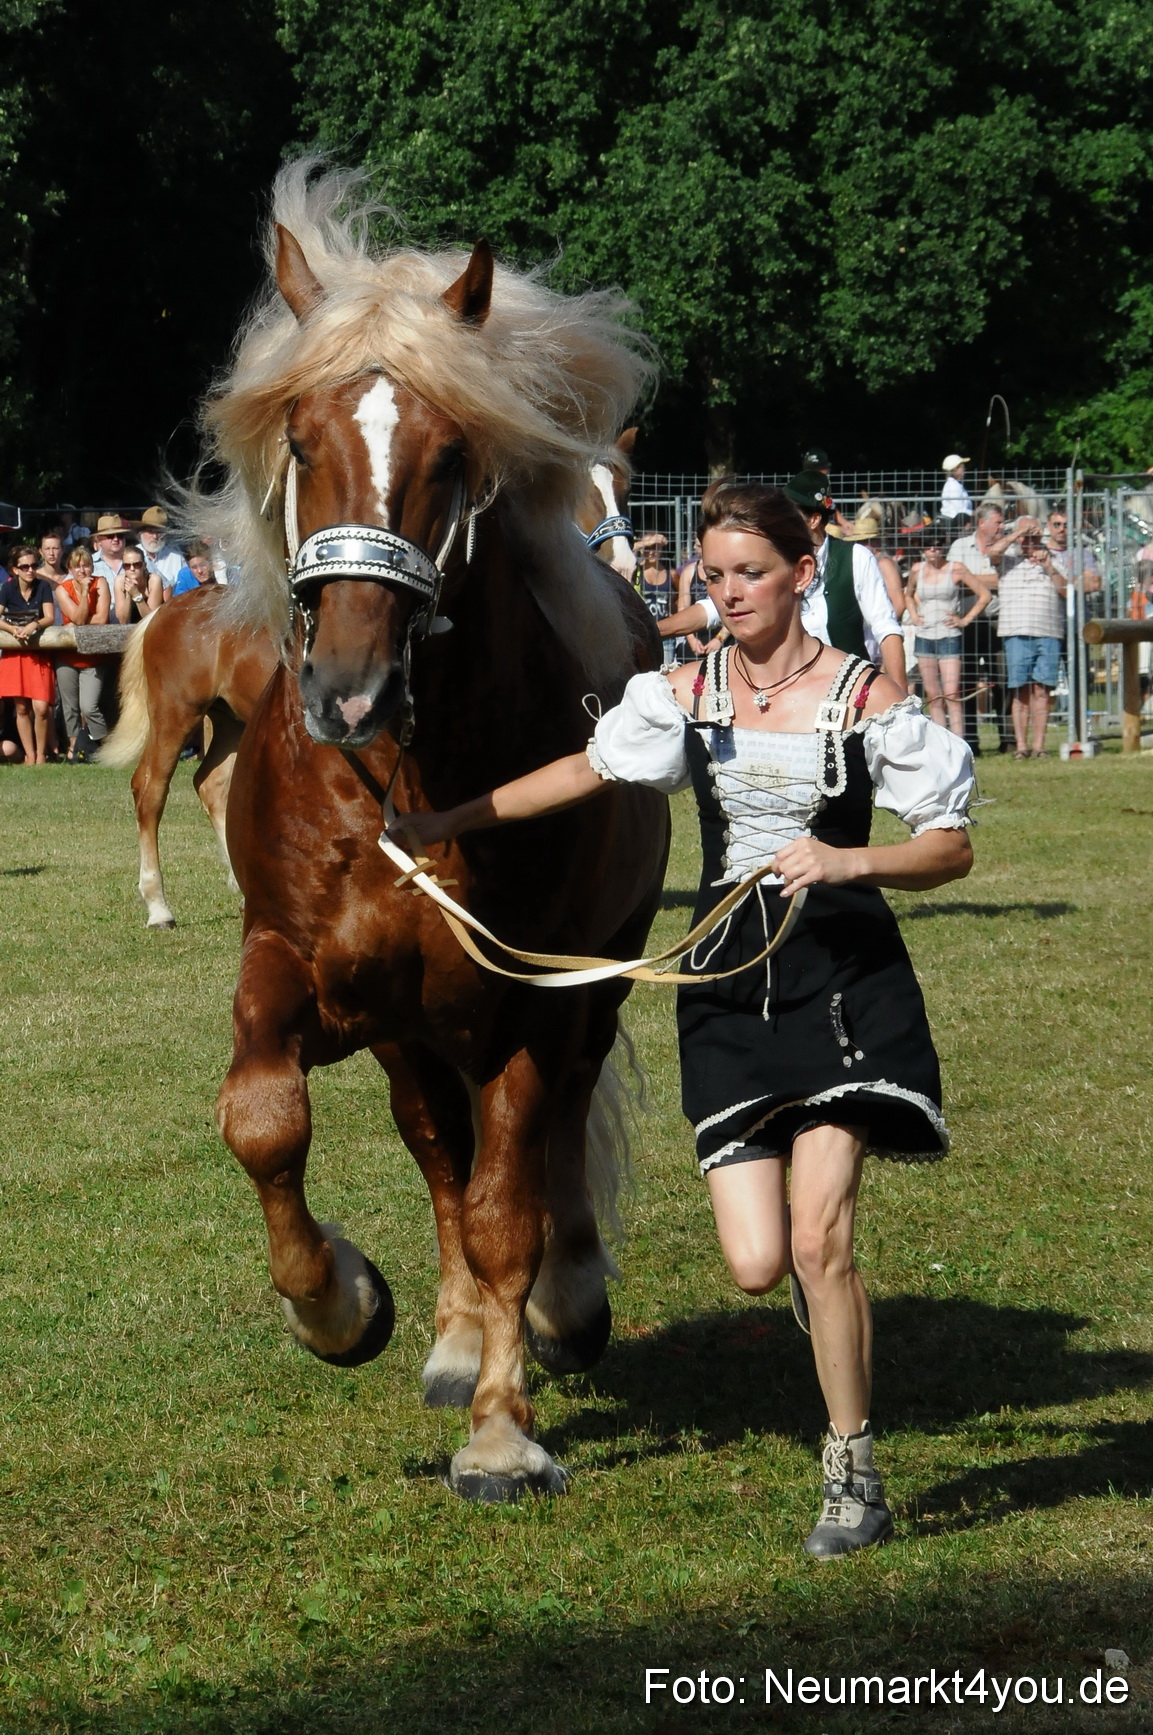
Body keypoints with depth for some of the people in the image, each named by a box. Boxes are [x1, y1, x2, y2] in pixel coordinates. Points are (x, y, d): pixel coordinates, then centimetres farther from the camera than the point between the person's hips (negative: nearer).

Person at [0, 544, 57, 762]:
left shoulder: (43, 586, -5)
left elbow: (50, 618, -10)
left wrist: (34, 625, -30)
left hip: (38, 652, -1)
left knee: (41, 708, -13)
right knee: (21, 708, 0)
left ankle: (41, 754, 1)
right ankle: (29, 755, 9)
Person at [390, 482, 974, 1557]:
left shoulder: (865, 696, -4)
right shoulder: (689, 695, 7)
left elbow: (951, 847, -3)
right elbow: (587, 771, 21)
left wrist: (848, 860, -21)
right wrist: (445, 823, 24)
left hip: (841, 973, -3)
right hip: (726, 980, 3)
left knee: (818, 1239, -12)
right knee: (755, 1264, -6)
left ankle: (852, 1477, 4)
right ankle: (821, 1271, 33)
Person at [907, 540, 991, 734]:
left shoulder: (955, 569, -4)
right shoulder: (918, 570, 9)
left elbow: (985, 594, -1)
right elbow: (909, 595, 30)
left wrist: (965, 620, -5)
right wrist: (914, 615, 13)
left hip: (949, 637, -5)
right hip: (924, 637, 5)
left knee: (952, 695, -12)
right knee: (933, 696, 5)